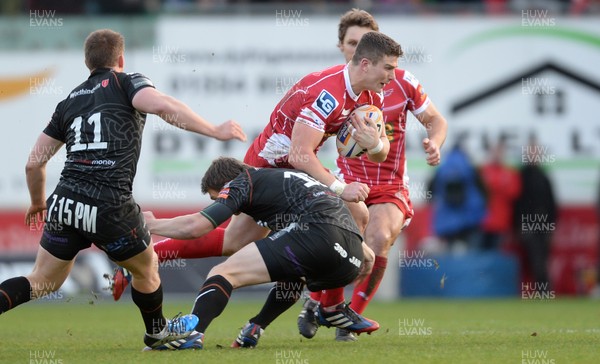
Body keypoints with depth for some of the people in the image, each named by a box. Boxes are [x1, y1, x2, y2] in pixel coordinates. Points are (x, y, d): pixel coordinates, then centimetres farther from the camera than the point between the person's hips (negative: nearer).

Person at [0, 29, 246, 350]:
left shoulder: (69, 101, 19)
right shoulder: (127, 83, 6)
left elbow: (34, 162, 20)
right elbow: (162, 106, -17)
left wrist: (38, 203, 36)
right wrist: (215, 131, -13)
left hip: (65, 202, 4)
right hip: (109, 207, -4)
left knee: (41, 283, 17)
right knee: (146, 269, 23)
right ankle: (157, 333, 42)